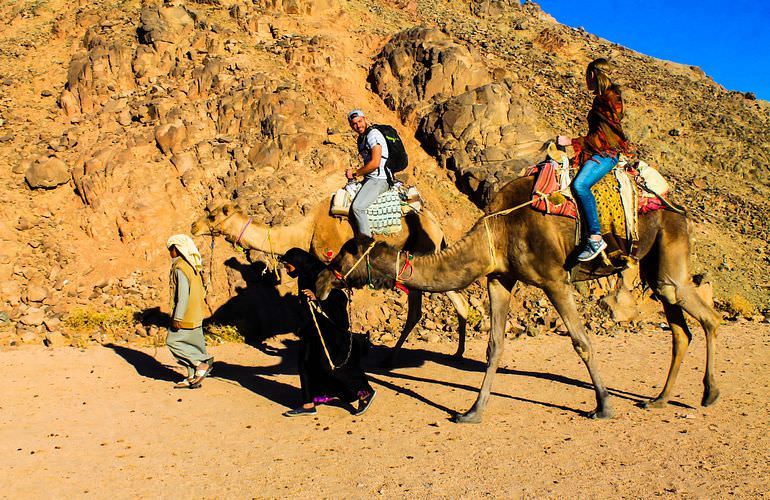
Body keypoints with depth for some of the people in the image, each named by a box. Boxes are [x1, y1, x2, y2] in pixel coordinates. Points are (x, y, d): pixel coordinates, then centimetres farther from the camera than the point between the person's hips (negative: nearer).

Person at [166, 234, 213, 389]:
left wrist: (177, 318, -20)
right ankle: (193, 378, 16)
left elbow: (183, 294, -22)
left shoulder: (180, 268, -16)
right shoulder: (192, 266, 12)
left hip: (186, 315, -9)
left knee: (173, 341, 0)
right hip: (196, 313, 9)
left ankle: (202, 363, -4)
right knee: (191, 344, 12)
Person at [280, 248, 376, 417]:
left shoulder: (318, 276, -19)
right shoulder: (304, 278, 9)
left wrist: (317, 298, -34)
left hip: (331, 327, -9)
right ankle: (308, 405, 15)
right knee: (306, 362, 7)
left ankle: (366, 392, 7)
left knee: (329, 364, -8)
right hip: (316, 327, 9)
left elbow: (341, 297, -23)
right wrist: (304, 329, 23)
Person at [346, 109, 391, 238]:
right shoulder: (361, 138, 18)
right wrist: (353, 173, 7)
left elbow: (375, 163, -21)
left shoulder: (373, 134, -12)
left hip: (379, 179, -11)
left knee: (357, 207, -26)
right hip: (370, 179, 11)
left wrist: (355, 173, -10)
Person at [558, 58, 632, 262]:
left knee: (580, 184, -33)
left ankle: (596, 238, -32)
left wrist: (572, 142, -16)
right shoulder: (602, 98, 18)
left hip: (607, 153, -11)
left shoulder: (610, 99, -11)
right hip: (596, 151, 11)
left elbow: (603, 137, -16)